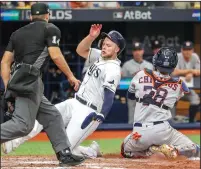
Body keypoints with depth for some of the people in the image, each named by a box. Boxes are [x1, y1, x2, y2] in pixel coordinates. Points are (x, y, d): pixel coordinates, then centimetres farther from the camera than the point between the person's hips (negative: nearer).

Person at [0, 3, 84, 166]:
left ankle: (65, 154, 9)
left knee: (52, 117, 13)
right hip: (29, 81, -8)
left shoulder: (17, 33, 21)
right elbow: (55, 55, -8)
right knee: (23, 124, -16)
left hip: (17, 80, 8)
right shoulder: (50, 29, 4)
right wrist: (71, 76, 1)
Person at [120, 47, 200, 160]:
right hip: (163, 130, 0)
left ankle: (148, 152, 1)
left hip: (139, 133, 0)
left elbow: (130, 95, 17)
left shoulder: (141, 76, -2)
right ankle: (172, 150, -13)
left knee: (126, 151, 29)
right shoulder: (178, 85, -4)